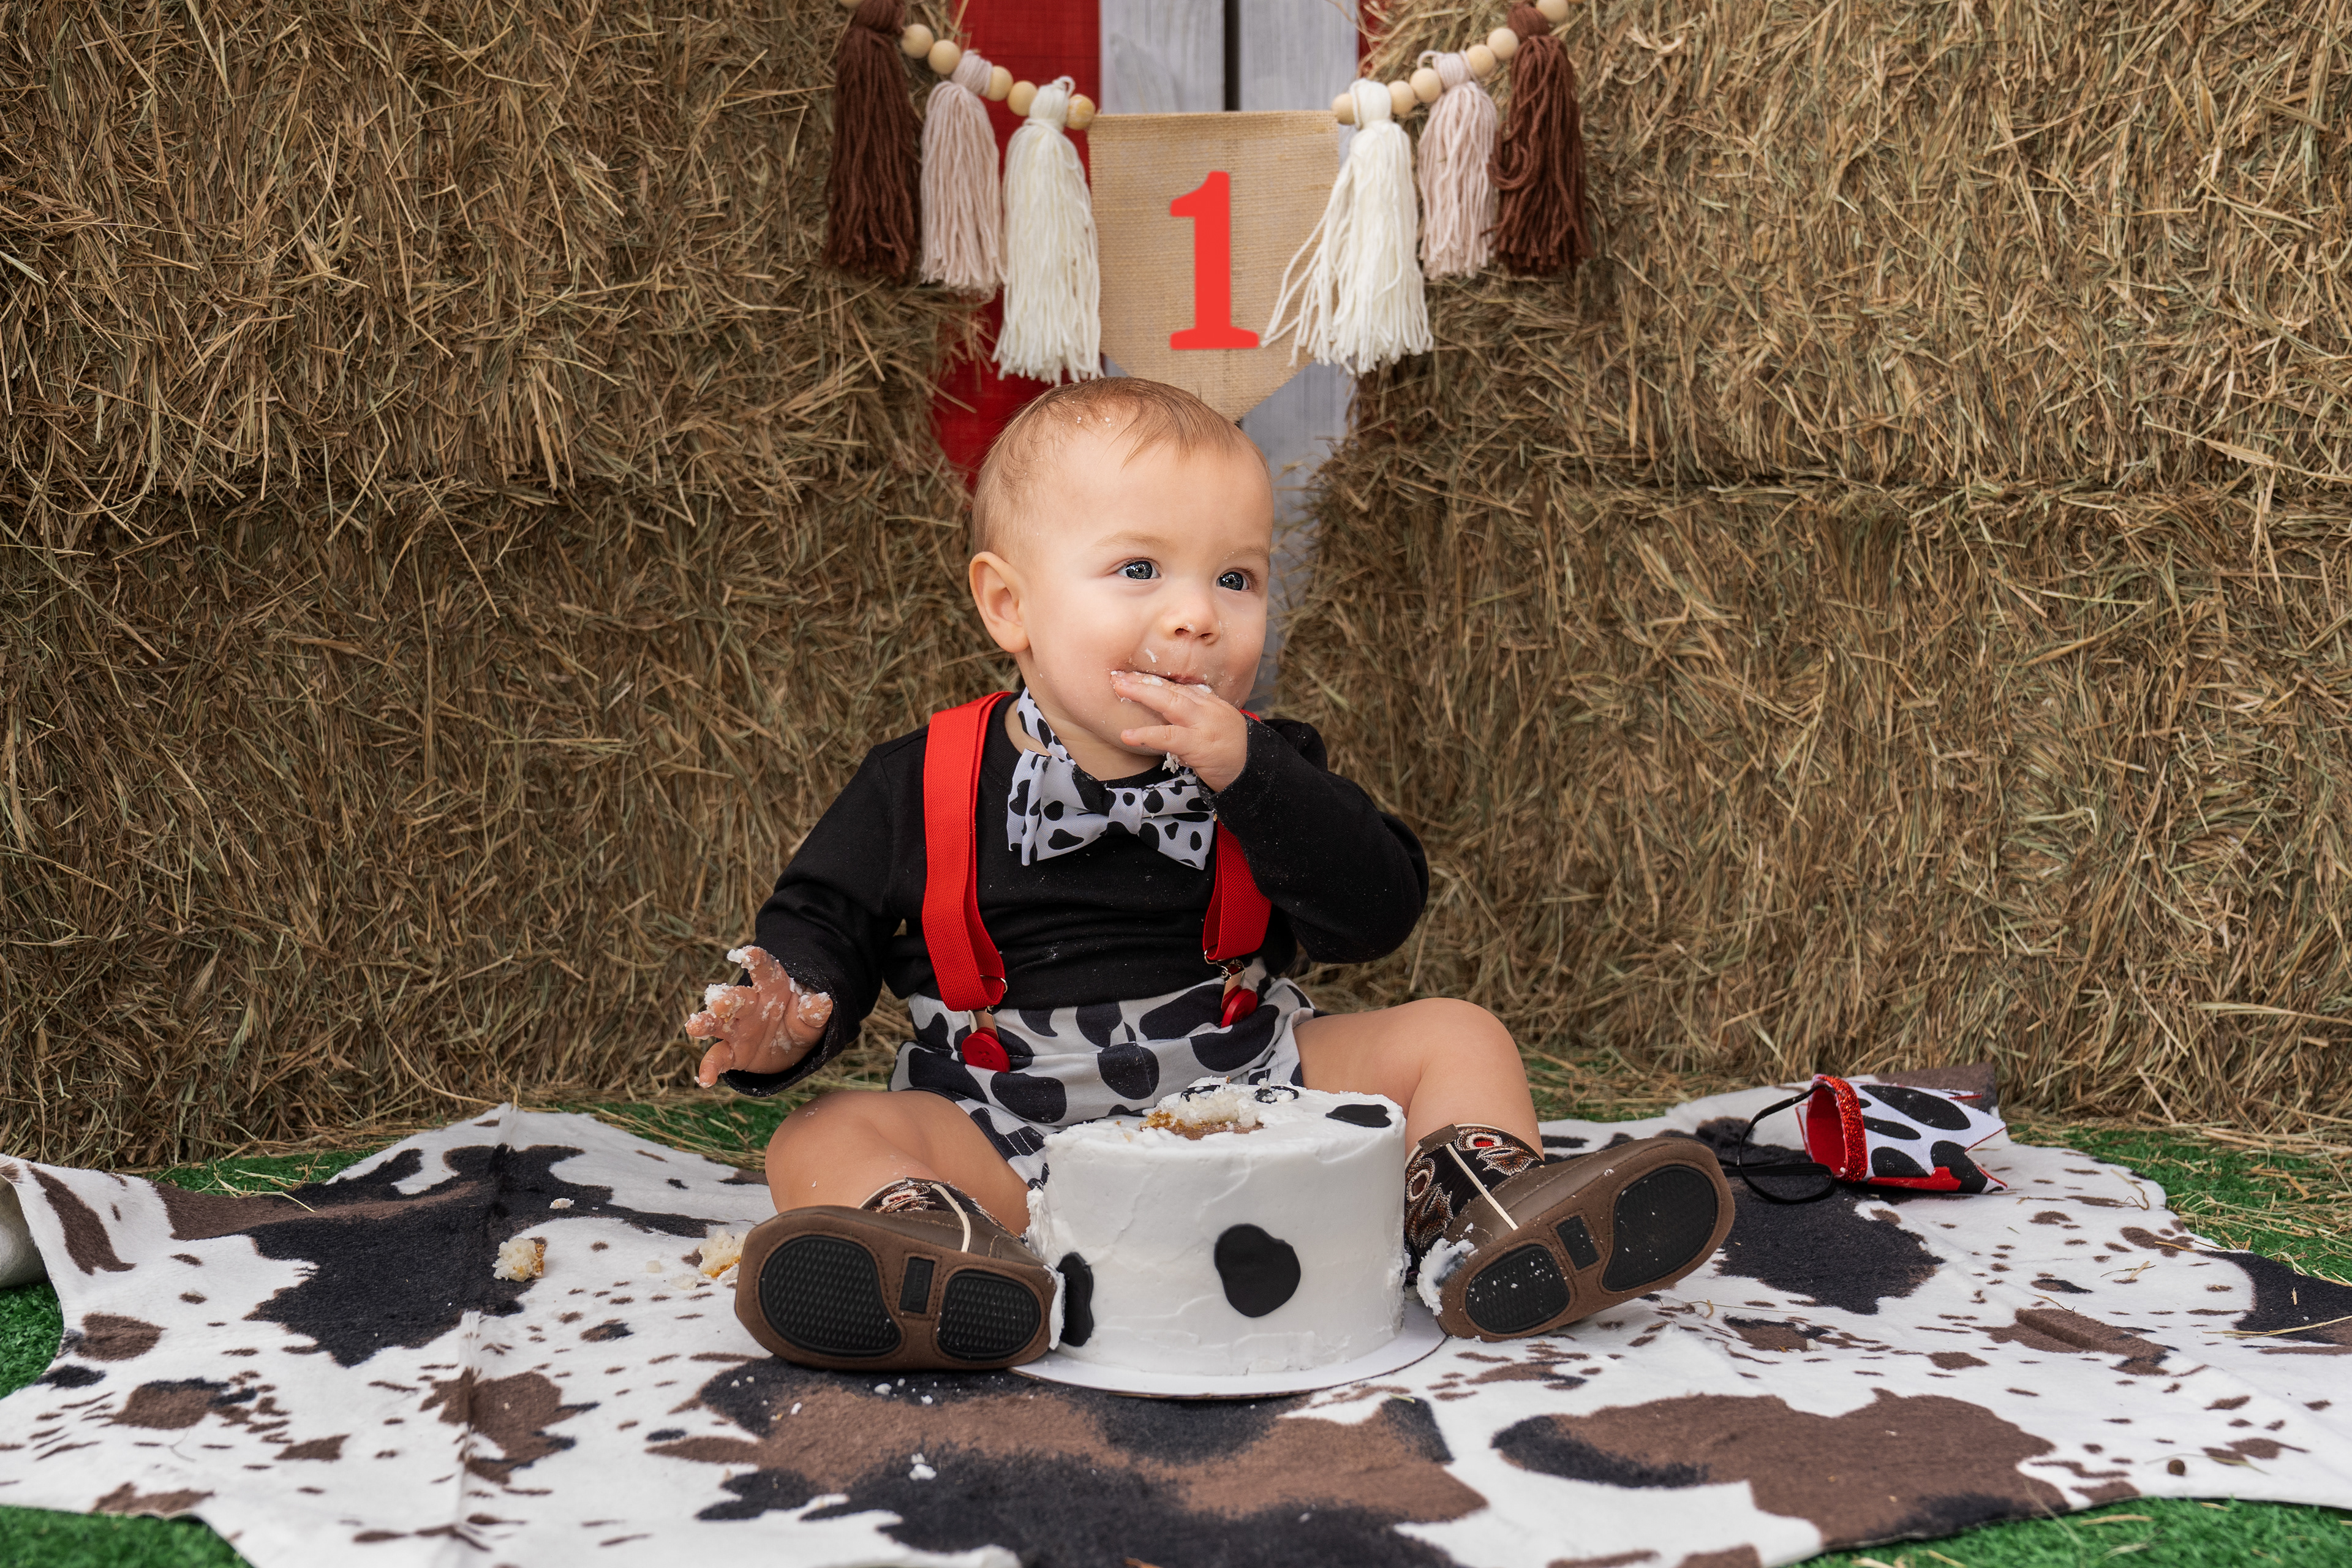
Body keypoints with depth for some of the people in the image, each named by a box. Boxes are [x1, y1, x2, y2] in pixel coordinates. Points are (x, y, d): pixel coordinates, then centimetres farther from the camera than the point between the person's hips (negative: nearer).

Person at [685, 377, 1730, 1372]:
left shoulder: (1265, 771, 3)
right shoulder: (921, 790, -2)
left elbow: (1379, 915, -10)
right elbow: (822, 918, 5)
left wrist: (1249, 775, -21)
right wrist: (789, 1020, -19)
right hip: (1014, 1143, -2)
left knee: (1455, 1038, -6)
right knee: (824, 1142, -25)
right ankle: (958, 1257, -52)